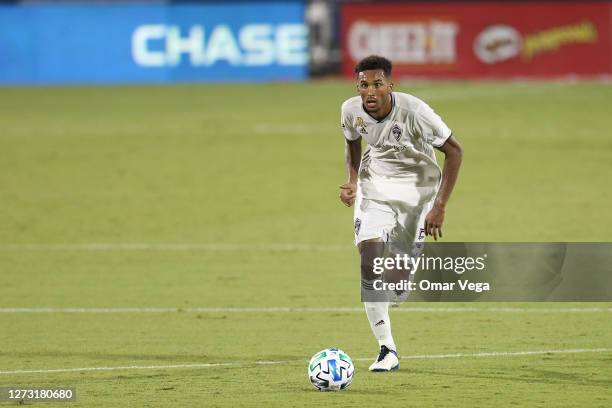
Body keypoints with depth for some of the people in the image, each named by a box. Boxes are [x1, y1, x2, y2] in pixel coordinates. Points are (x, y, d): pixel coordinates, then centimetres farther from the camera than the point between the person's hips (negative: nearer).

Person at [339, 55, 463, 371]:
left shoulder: (414, 111, -26)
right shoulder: (351, 110, -14)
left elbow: (454, 151, -17)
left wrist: (440, 206, -20)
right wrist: (353, 182, -8)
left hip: (417, 189, -2)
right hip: (375, 188, 2)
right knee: (369, 259, -18)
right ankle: (386, 349, -11)